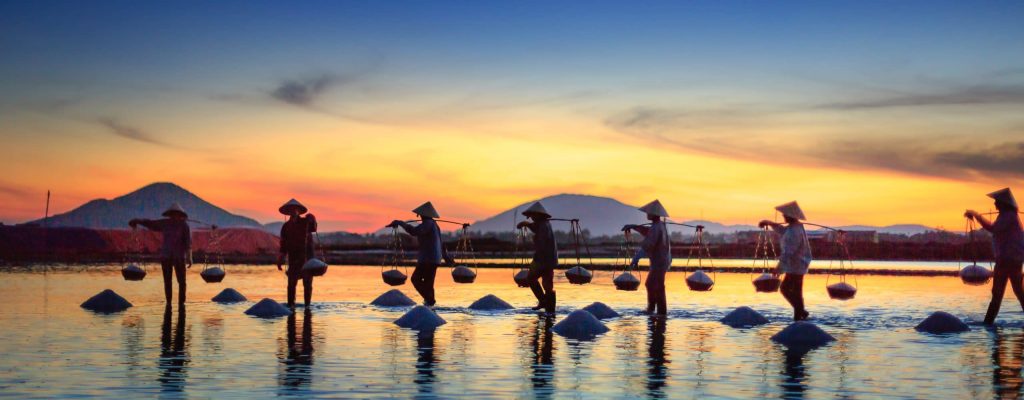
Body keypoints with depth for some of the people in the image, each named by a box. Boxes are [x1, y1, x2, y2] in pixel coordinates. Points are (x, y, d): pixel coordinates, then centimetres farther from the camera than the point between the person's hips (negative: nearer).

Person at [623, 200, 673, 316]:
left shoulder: (656, 228, -21)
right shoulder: (662, 225, 9)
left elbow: (647, 245, -29)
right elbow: (647, 231, 24)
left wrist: (636, 258, -31)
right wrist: (633, 226, 20)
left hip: (659, 263, -10)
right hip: (664, 260, 10)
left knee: (658, 288, -2)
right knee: (650, 284, 19)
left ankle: (662, 312, 3)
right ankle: (651, 309, 26)